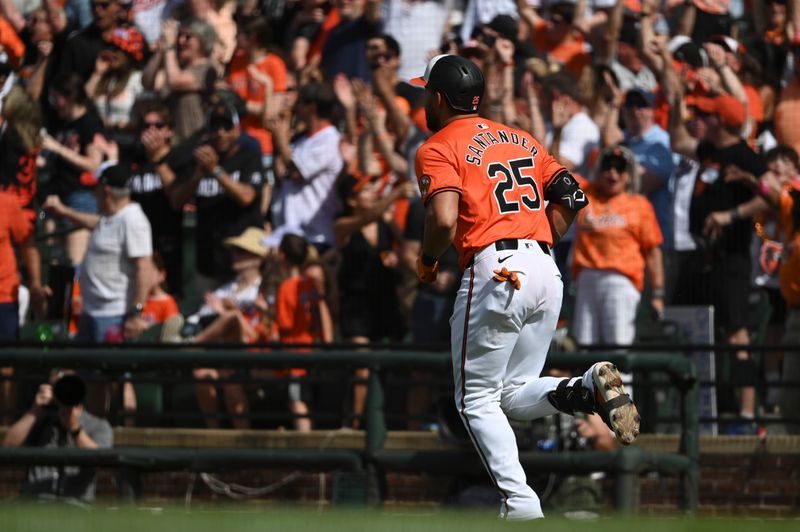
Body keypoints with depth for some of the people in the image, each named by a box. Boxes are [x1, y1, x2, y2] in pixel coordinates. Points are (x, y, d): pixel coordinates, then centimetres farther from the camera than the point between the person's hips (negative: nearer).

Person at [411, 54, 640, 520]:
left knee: (478, 399, 4)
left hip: (495, 272, -7)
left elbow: (444, 219, -16)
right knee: (514, 395, 16)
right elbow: (572, 195, 13)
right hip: (546, 270, 7)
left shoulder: (438, 149, -1)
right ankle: (591, 387, -12)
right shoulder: (522, 139, 20)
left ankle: (522, 505, -10)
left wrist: (428, 261, 2)